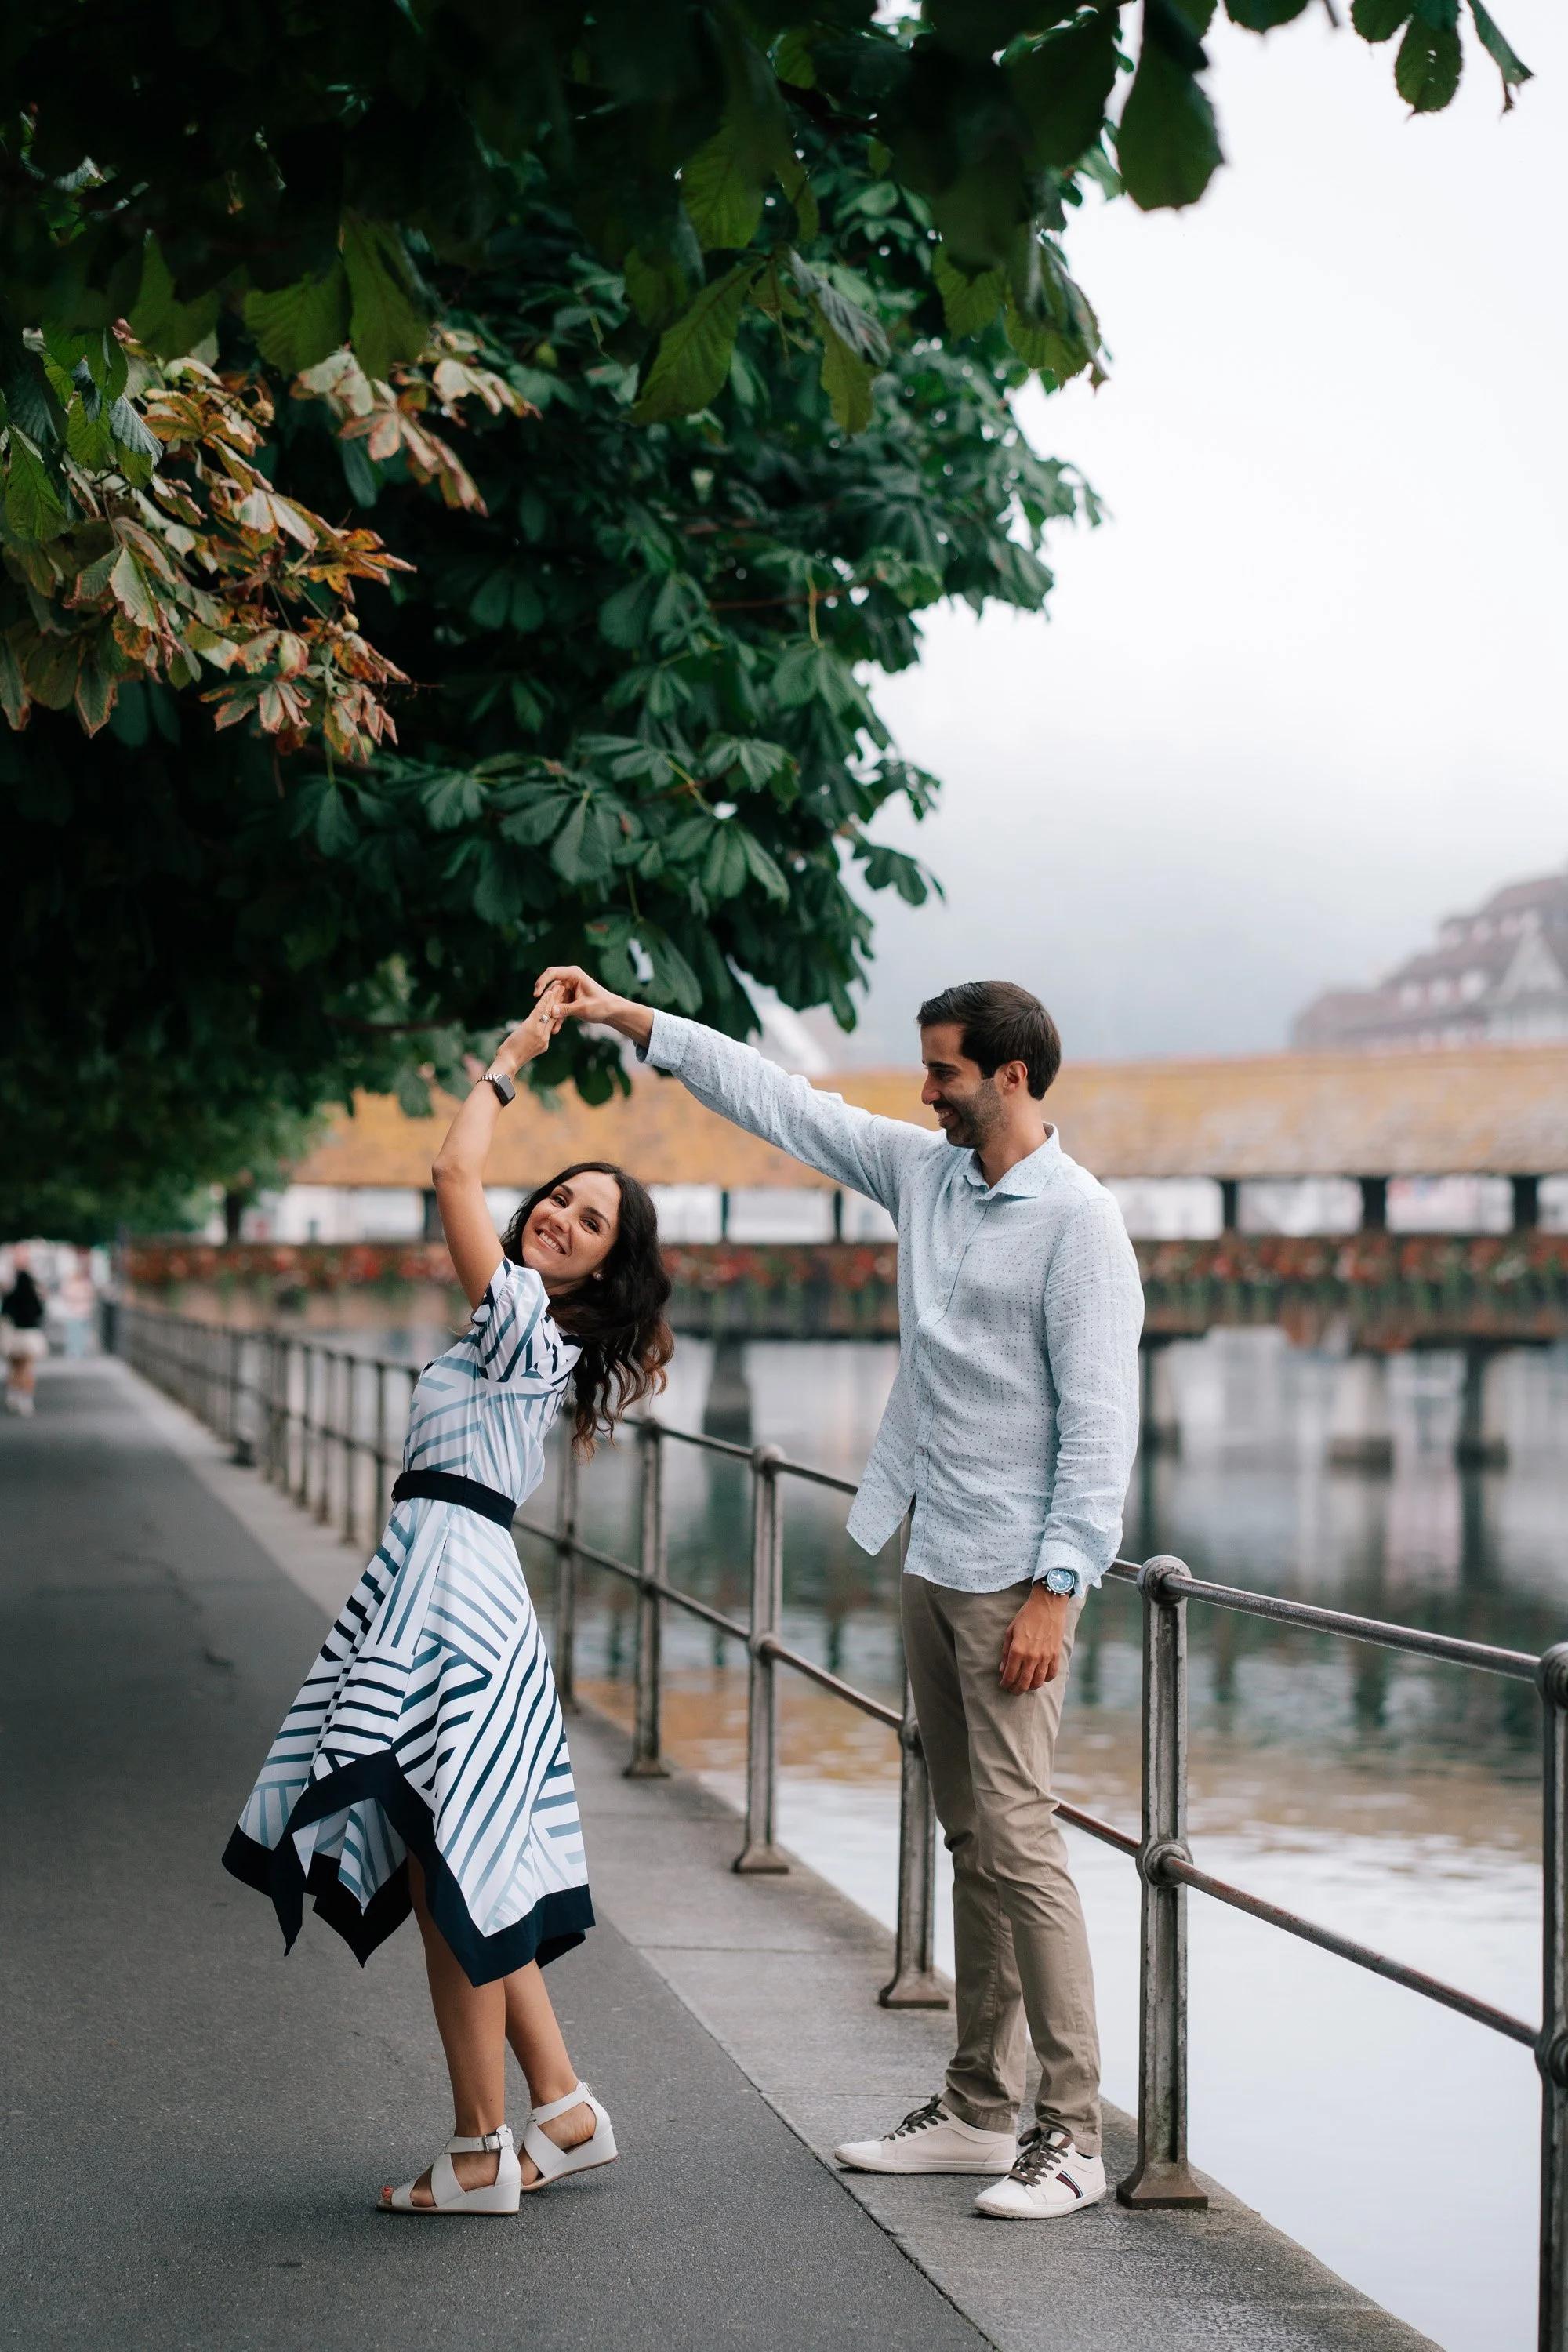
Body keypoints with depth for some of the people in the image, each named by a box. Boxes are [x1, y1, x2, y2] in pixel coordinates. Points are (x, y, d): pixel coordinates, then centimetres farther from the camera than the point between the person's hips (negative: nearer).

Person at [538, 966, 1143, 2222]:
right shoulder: (925, 1172, 10)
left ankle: (1073, 2129, -5)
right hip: (932, 1560, 8)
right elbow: (783, 1102, 17)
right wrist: (627, 1019, 16)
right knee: (968, 1837, 12)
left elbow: (1100, 1419, -15)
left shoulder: (1078, 1221, -12)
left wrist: (1057, 1587, -19)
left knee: (1017, 1837, -10)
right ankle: (979, 2106, 18)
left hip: (1014, 1575, -8)